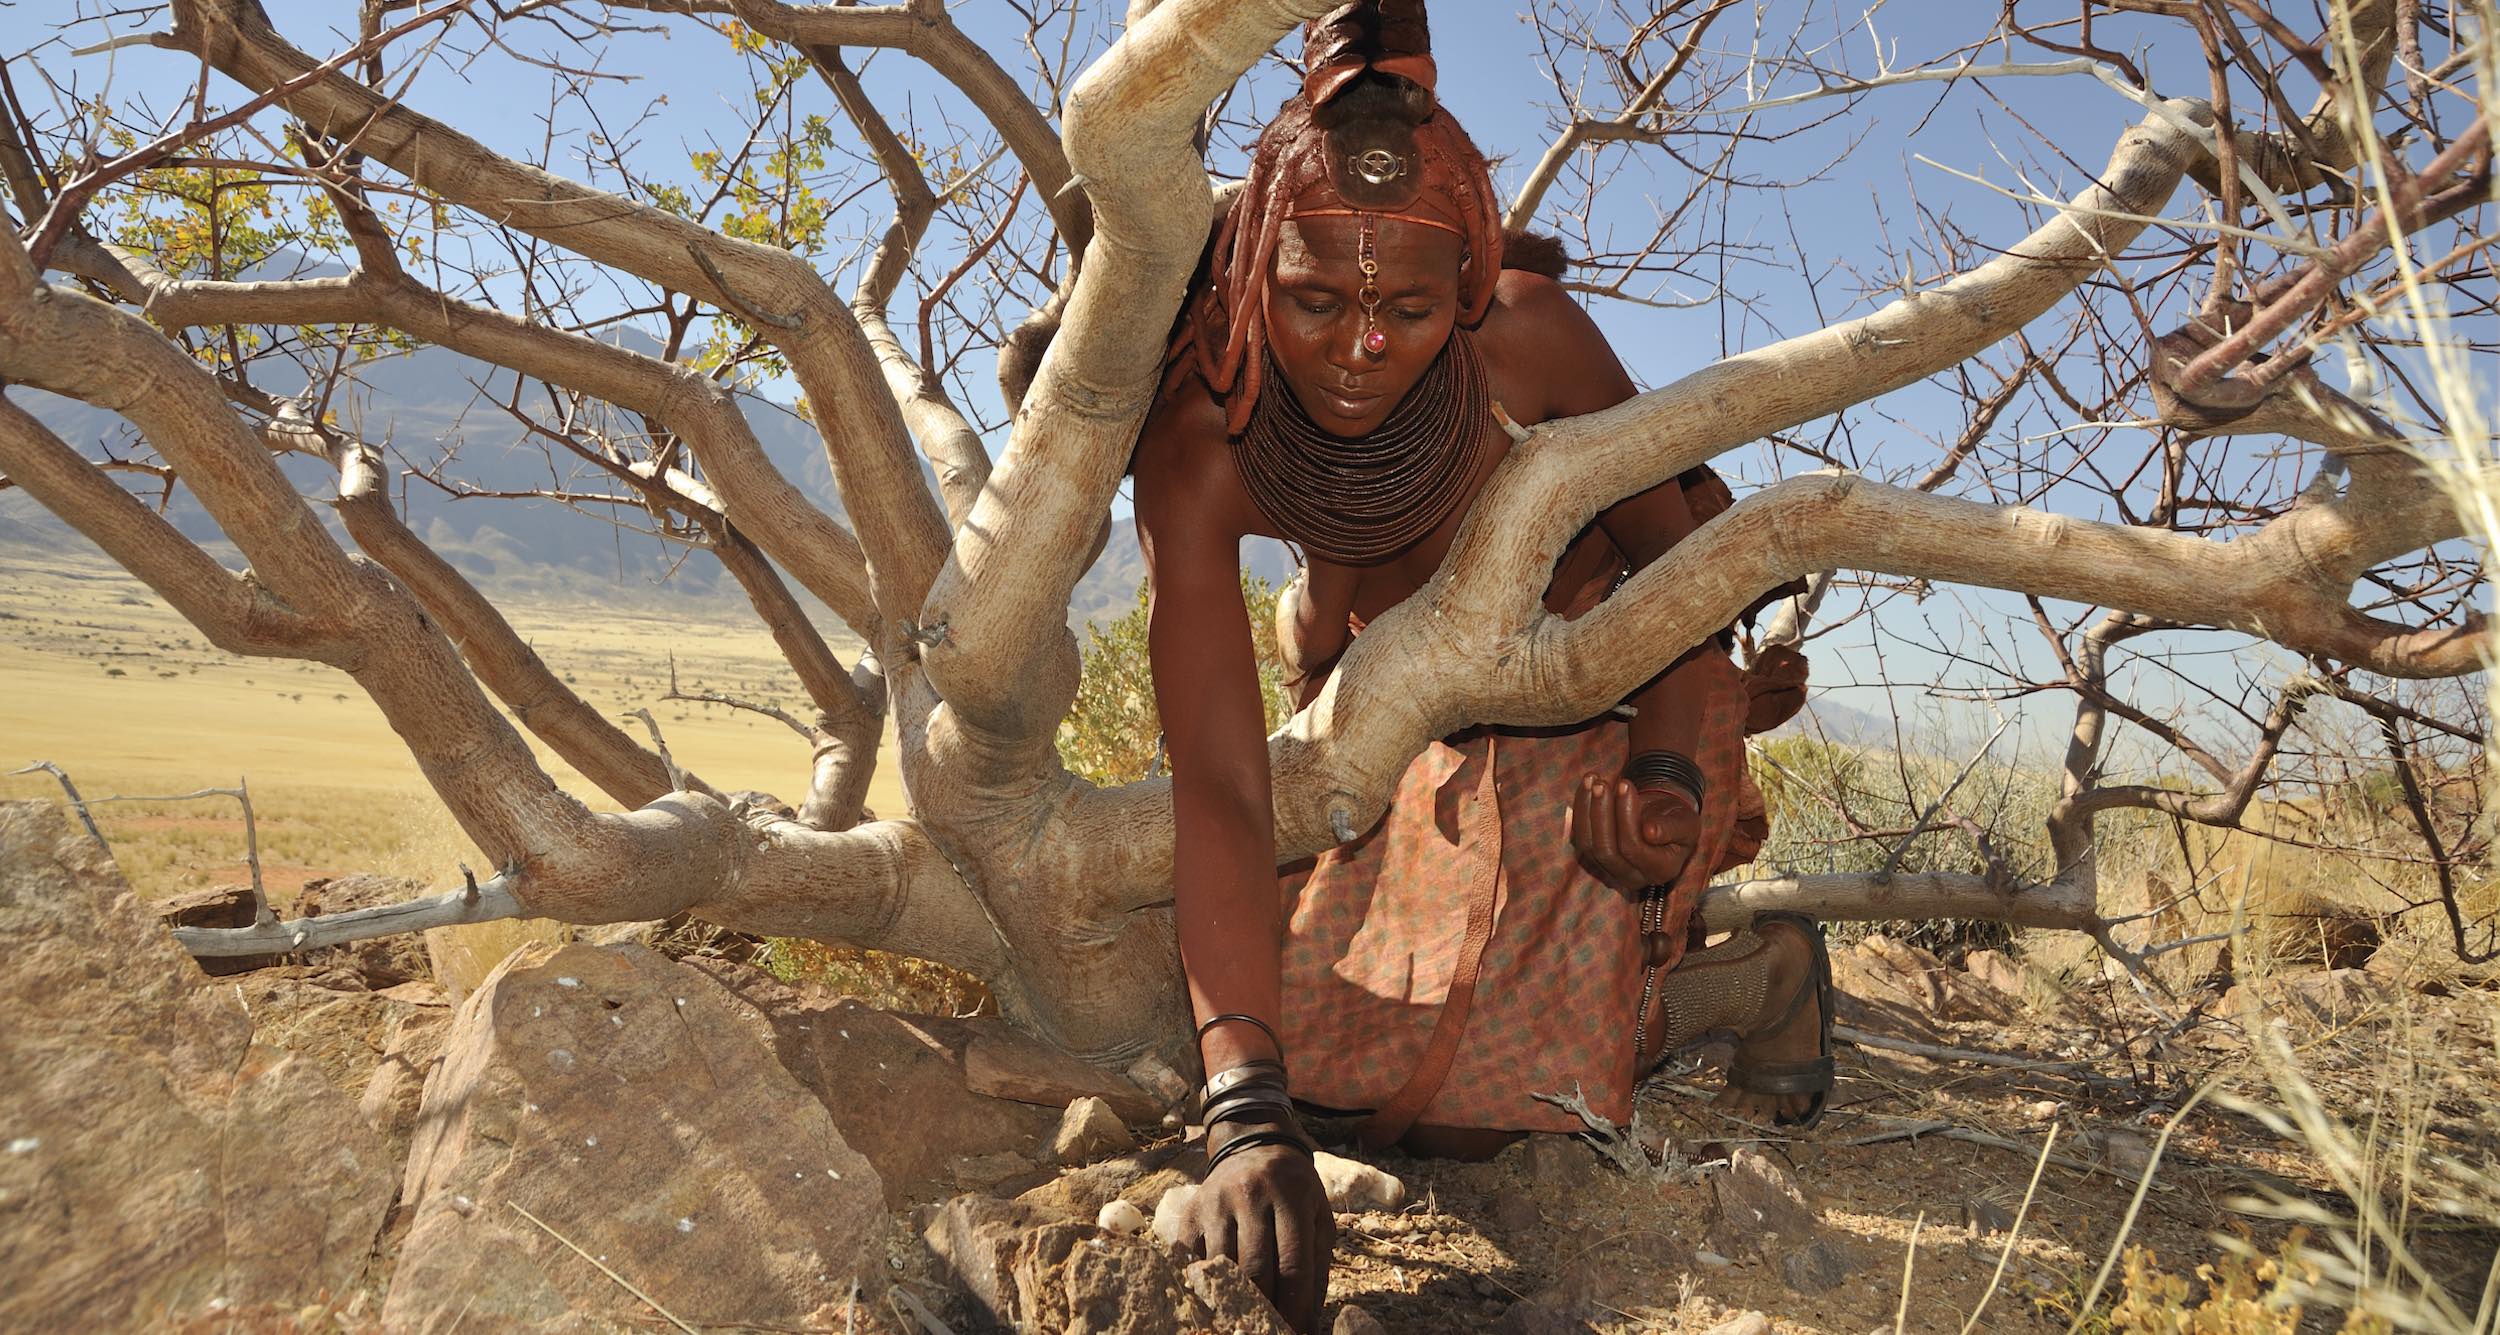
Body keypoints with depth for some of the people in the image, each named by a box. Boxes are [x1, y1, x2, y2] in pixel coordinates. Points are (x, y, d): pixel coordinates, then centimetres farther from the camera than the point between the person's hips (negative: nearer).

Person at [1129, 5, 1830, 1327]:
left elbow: (1672, 535, -14)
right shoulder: (1199, 447, -32)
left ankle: (1762, 970, 13)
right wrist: (1248, 1115, -45)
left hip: (1599, 709, -3)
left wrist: (1676, 771, -29)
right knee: (1293, 1017, 11)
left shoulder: (1526, 333, -33)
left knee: (1450, 1107, -8)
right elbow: (1214, 784, -37)